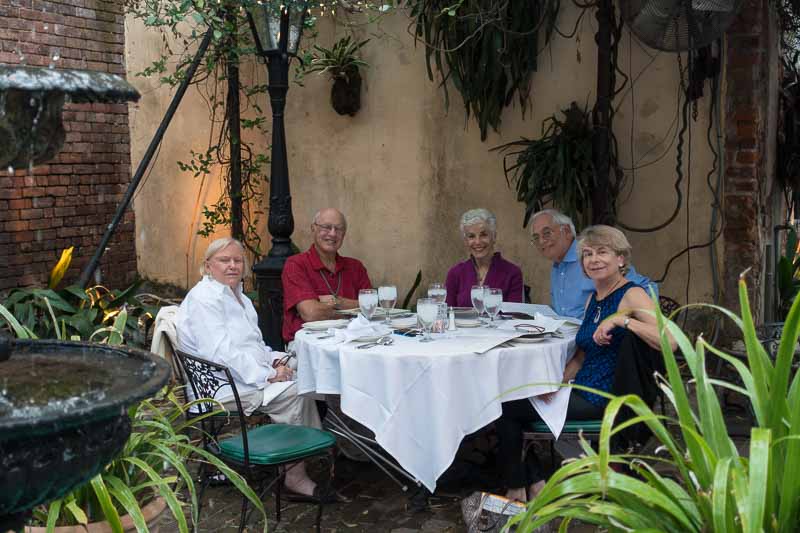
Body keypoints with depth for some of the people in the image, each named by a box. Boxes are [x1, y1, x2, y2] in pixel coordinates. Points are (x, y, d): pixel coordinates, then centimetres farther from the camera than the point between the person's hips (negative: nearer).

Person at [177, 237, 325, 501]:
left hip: (250, 376, 9)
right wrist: (267, 375, -23)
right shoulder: (203, 299, -11)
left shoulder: (237, 296, 20)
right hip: (223, 388, -9)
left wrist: (274, 360, 3)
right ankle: (294, 475, -14)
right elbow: (221, 353, -22)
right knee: (295, 393, -23)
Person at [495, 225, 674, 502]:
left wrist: (622, 319, -31)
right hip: (583, 391, 9)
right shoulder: (593, 298, 13)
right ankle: (534, 481, 10)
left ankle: (516, 491, 12)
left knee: (507, 409, -7)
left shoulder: (632, 295, -13)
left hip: (602, 401, -9)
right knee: (511, 397, 6)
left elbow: (669, 341, -29)